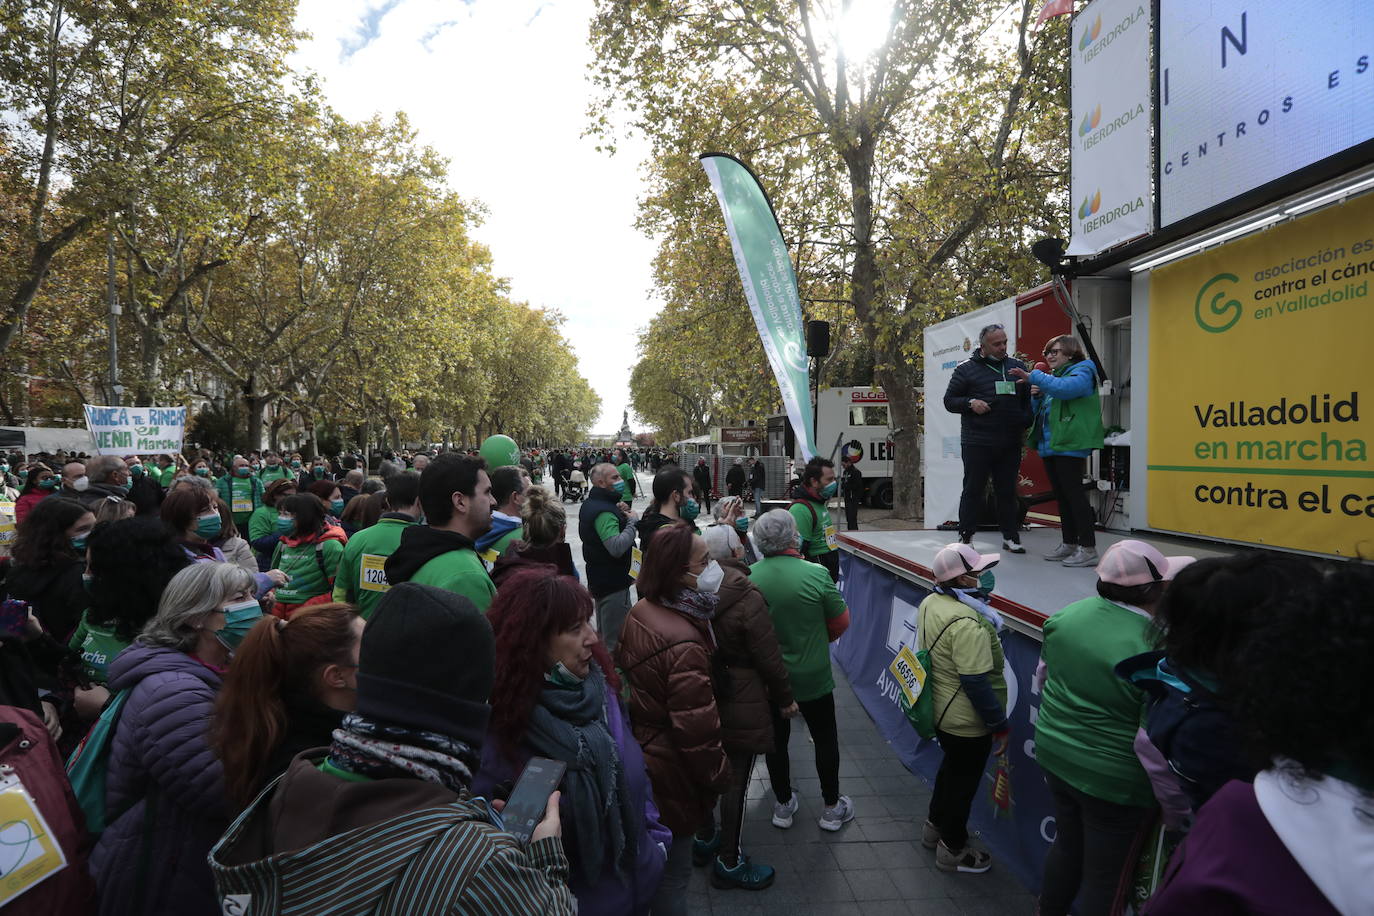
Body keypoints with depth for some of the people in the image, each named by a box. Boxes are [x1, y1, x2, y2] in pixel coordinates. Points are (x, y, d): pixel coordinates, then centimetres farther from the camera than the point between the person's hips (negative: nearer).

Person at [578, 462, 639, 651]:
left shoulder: (591, 503, 10)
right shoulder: (603, 511, -24)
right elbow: (617, 547, -35)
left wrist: (621, 513, -1)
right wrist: (632, 521, -23)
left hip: (599, 579, 11)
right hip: (613, 583, -11)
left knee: (604, 633, 24)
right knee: (615, 641, -3)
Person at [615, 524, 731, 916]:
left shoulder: (640, 611, -5)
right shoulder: (684, 645, -32)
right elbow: (696, 729, -27)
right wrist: (719, 776, -10)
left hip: (639, 757, 9)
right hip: (669, 774, -8)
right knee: (672, 872, 14)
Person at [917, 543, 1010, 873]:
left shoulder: (931, 602, -4)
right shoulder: (966, 623, -32)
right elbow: (976, 683, -29)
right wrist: (1000, 725, -18)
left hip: (940, 708, 9)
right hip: (968, 721, -9)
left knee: (950, 767, 28)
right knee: (964, 781, 12)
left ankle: (935, 826, 47)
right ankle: (953, 849, 32)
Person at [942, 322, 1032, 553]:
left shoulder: (1017, 366, 13)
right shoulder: (966, 368, 2)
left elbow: (1029, 399, 20)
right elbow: (949, 400, 5)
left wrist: (1025, 421, 3)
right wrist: (970, 403, -14)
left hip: (1010, 444, 3)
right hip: (977, 444, -3)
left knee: (1007, 491, 10)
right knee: (973, 490, 1)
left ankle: (1010, 537, 18)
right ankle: (966, 536, 9)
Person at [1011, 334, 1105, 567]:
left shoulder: (1082, 372, -3)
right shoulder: (1052, 377, 22)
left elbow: (1064, 388, -26)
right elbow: (1038, 413, 21)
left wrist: (1033, 377, -21)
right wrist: (1035, 396, 3)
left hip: (1069, 445, -8)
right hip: (1049, 445, 9)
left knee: (1073, 494, -10)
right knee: (1061, 496, 11)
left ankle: (1088, 549, -6)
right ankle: (1069, 544, 18)